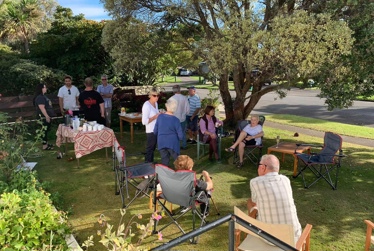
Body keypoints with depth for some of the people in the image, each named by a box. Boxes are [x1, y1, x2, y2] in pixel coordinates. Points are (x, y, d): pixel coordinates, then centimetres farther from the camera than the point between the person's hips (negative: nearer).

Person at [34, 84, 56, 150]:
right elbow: (42, 108, -24)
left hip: (47, 116, 11)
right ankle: (45, 146, 1)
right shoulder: (39, 97, -18)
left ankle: (46, 143, 26)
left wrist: (49, 116, 24)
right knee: (44, 130, -5)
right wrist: (47, 116, -24)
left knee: (46, 130, 16)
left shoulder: (43, 96, 15)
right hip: (44, 117, -11)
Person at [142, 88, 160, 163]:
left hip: (156, 129, 9)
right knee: (150, 149, 3)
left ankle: (151, 162, 34)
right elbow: (144, 121, -24)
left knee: (153, 148, 20)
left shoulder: (156, 103, 8)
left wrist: (160, 114, 2)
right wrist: (155, 117, -22)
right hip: (151, 131, -9)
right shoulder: (147, 105, -19)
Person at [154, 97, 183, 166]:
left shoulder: (160, 116, -8)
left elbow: (155, 131, 2)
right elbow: (180, 136, -11)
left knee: (164, 162, 15)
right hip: (172, 144, -3)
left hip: (161, 143, 3)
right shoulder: (175, 120, -16)